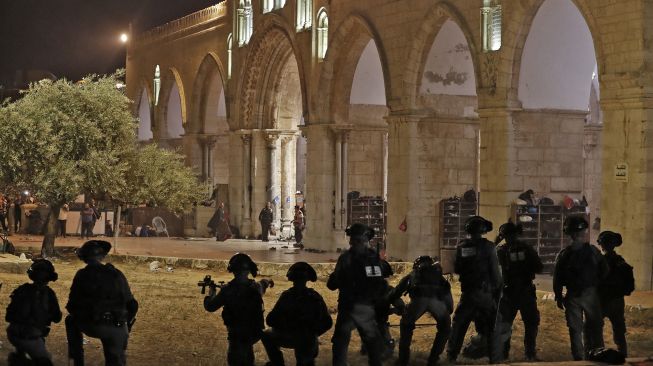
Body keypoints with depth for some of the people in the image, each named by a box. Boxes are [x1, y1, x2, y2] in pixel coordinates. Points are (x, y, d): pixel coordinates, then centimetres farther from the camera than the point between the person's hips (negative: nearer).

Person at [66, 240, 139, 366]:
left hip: (91, 326, -1)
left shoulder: (82, 275, 1)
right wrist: (127, 325, 23)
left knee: (71, 321, 30)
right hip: (116, 329, 1)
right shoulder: (117, 274, 7)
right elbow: (131, 303, 7)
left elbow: (72, 305, 2)